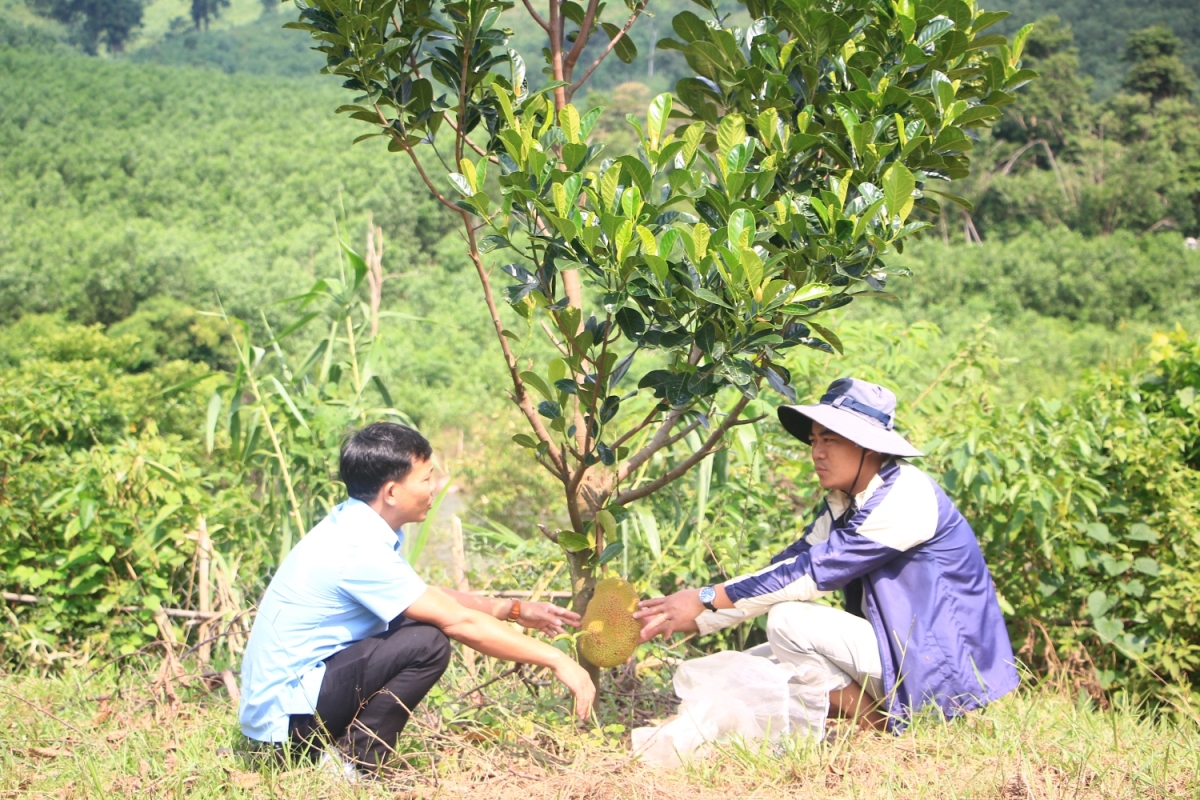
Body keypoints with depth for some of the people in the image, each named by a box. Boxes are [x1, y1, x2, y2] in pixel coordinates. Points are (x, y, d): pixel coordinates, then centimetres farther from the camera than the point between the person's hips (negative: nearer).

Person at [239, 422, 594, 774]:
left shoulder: (358, 524, 5)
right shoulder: (359, 550, -23)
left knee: (419, 621, 13)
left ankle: (337, 746, 13)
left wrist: (514, 609, 8)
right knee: (428, 643, -22)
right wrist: (555, 659, -18)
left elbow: (429, 596, 17)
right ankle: (349, 764, -10)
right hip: (284, 711, -10)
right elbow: (460, 623, -23)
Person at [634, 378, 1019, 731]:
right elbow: (785, 567, 4)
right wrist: (694, 618, -5)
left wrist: (707, 599, -22)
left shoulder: (904, 497, -20)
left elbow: (813, 572, -24)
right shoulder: (843, 501, 8)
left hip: (941, 668, -10)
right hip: (900, 652, 10)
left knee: (788, 620, -21)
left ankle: (877, 728, -5)